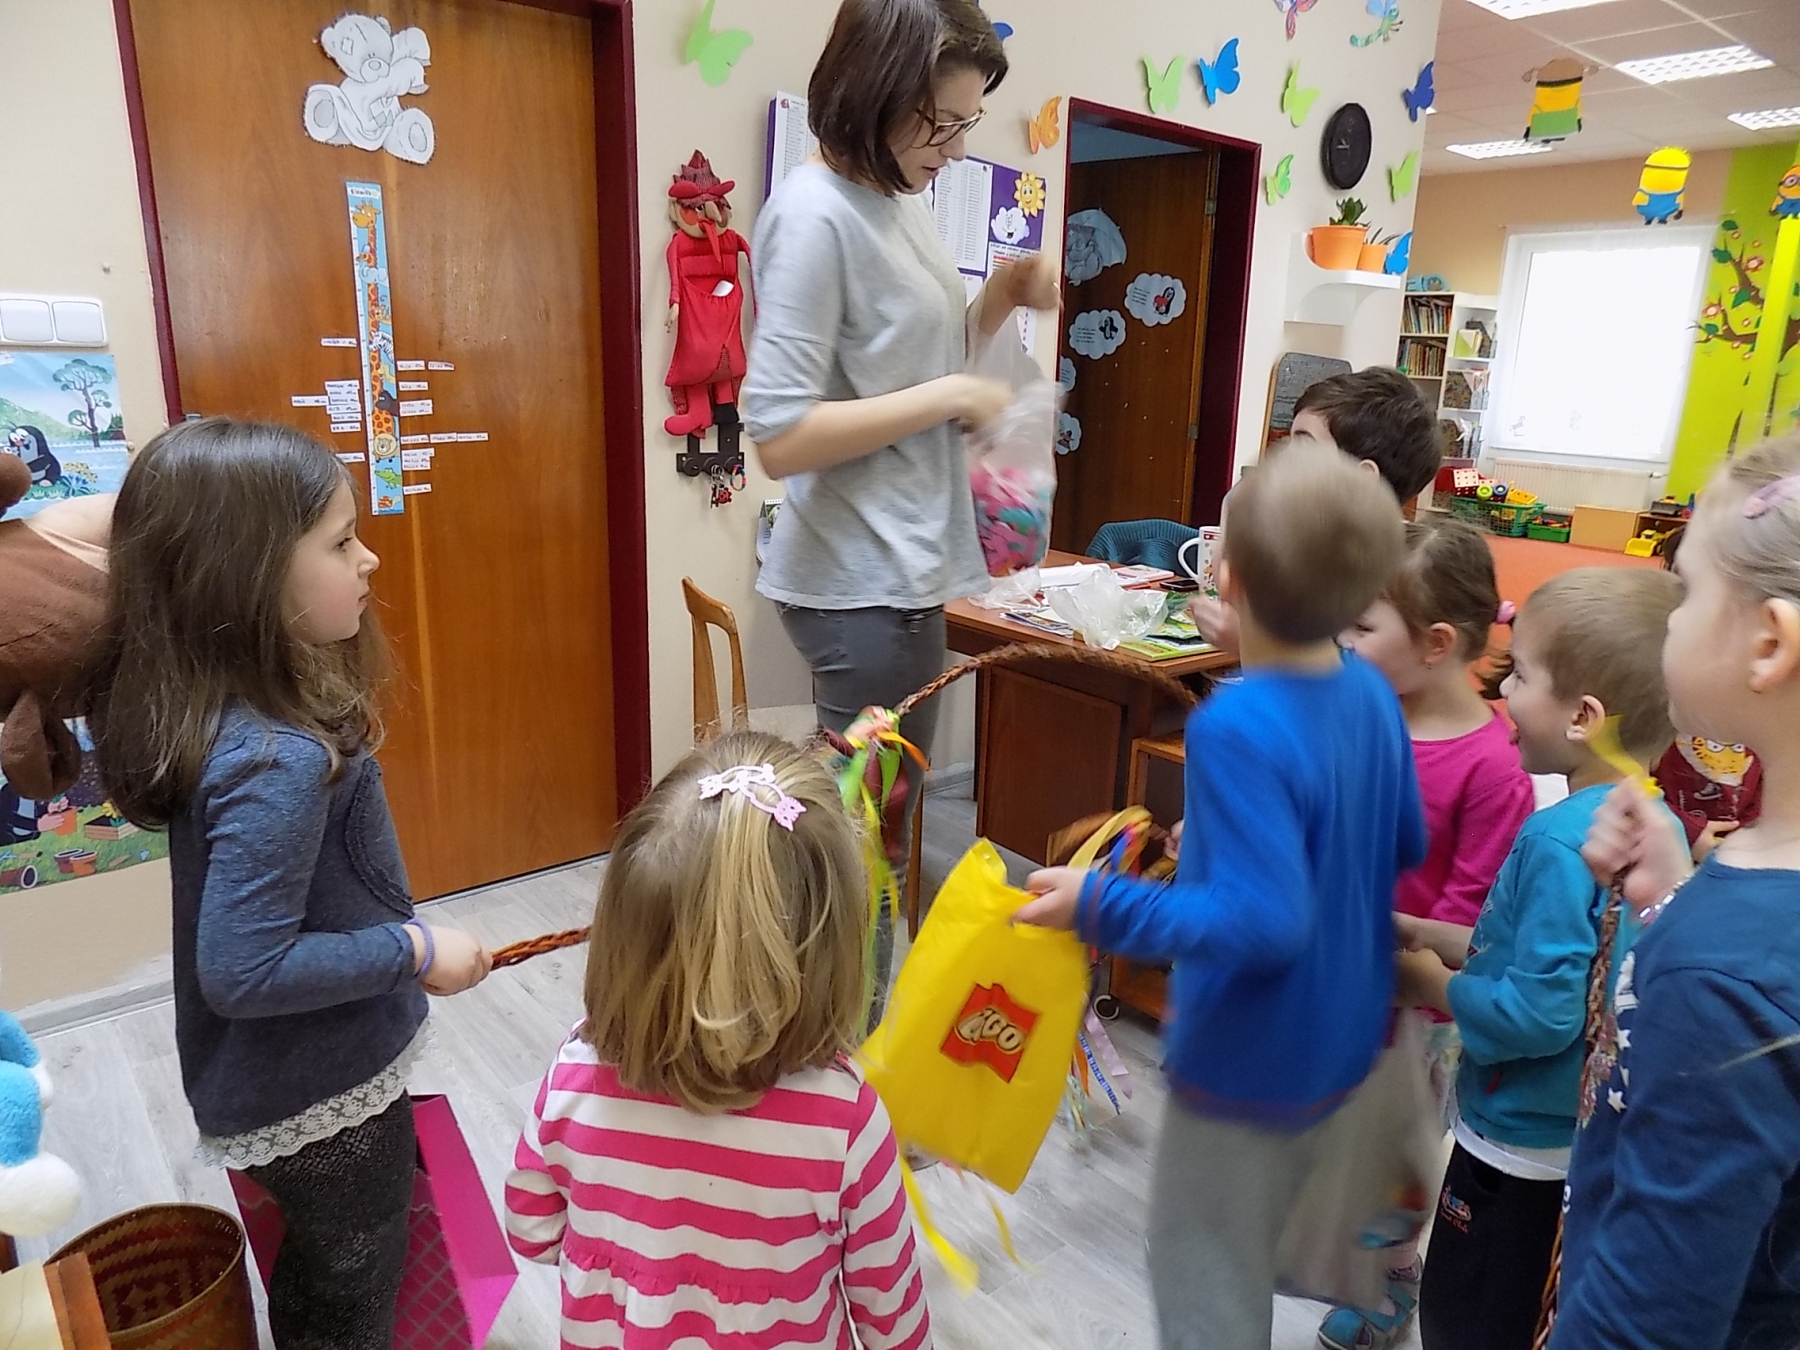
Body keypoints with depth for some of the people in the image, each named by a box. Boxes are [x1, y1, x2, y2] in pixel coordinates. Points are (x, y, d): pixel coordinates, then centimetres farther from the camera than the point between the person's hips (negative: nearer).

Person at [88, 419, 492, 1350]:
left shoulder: (208, 707, -6)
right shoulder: (279, 763, -35)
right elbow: (243, 972, -32)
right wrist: (414, 951, -23)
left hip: (278, 1085, 8)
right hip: (325, 1098, -8)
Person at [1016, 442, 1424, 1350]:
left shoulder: (1237, 730, -31)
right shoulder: (1371, 692, -6)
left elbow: (1263, 922, -33)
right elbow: (1406, 849, 6)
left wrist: (1098, 907, -29)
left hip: (1251, 1060, -8)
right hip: (1339, 1037, 8)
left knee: (1200, 1274, 16)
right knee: (1250, 1253, 30)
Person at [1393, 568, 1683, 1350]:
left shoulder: (1559, 841, -29)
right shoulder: (1655, 827, -2)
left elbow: (1539, 1016, -29)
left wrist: (1437, 986, -13)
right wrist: (1441, 938, 3)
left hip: (1521, 1142, -8)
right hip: (1590, 1136, 8)